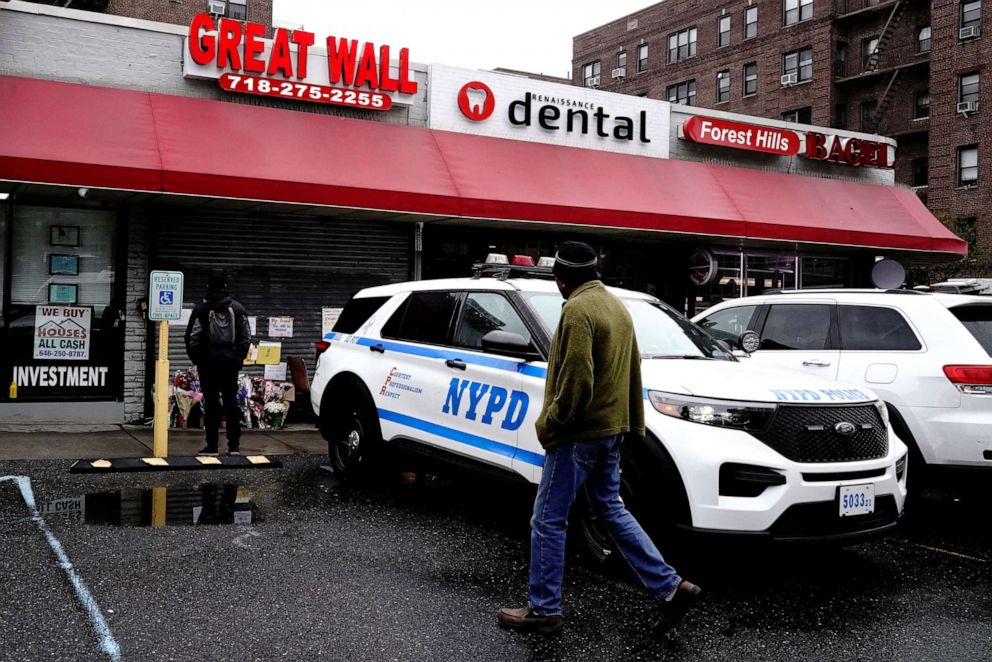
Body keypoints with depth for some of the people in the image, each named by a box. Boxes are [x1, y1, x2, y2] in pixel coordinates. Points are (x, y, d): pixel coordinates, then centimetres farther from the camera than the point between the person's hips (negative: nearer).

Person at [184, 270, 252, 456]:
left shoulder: (201, 309, -6)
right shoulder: (237, 308, 4)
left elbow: (192, 339, -8)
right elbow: (246, 336, 5)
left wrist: (197, 359, 5)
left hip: (208, 362, -3)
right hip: (231, 363, 3)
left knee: (211, 403, 2)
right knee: (231, 402, 7)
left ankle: (212, 446, 3)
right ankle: (234, 446, 8)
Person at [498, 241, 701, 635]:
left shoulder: (578, 310, -17)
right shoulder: (616, 306, 13)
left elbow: (575, 380, -23)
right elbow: (632, 372, 17)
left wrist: (550, 424, -13)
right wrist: (634, 423, 21)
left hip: (579, 433, -9)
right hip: (610, 429, 10)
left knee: (548, 520, 2)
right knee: (611, 509, 19)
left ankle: (543, 610, 12)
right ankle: (672, 588, 16)